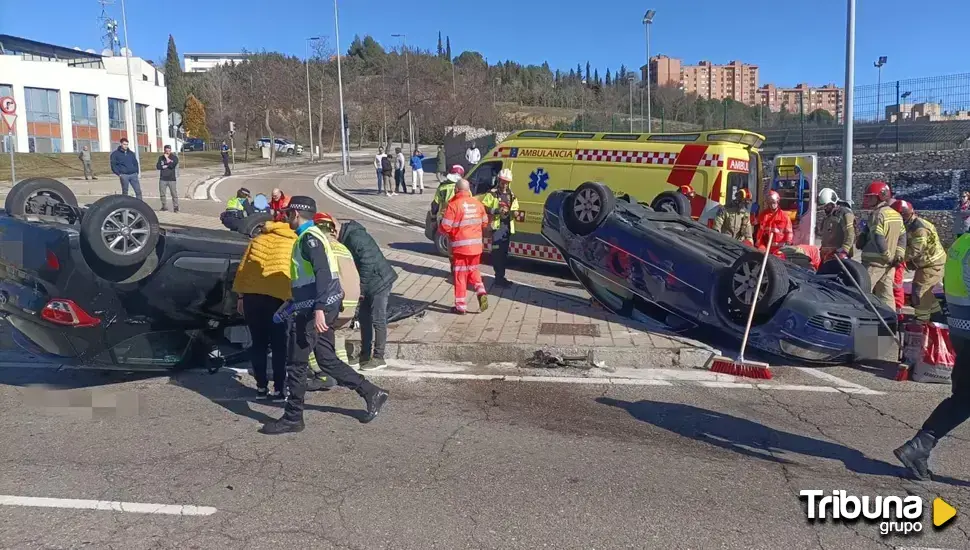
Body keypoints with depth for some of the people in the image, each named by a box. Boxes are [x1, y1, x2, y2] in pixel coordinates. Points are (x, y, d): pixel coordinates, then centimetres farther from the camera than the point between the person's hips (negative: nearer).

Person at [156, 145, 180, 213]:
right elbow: (158, 167, 1)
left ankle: (176, 207, 1)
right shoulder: (161, 158, 11)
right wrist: (166, 166, -9)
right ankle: (164, 206, 14)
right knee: (162, 194, 4)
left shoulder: (174, 158, 2)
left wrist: (167, 158, -10)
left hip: (172, 179, -3)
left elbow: (172, 165, -15)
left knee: (174, 194, -6)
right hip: (162, 179, 3)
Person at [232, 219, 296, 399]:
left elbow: (242, 268, 16)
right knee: (278, 346, 7)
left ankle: (261, 386, 19)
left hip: (251, 295, 3)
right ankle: (278, 389, 7)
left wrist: (240, 296, 19)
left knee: (258, 343, 14)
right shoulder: (294, 243, 12)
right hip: (277, 296, -3)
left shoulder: (258, 239, 20)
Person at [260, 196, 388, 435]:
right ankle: (371, 392, 17)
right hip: (316, 307, 10)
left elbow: (323, 273, -25)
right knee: (327, 360, 14)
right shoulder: (309, 237, 18)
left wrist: (318, 309, -31)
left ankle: (292, 418, 9)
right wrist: (292, 304, 30)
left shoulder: (309, 238, -13)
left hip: (314, 309, -10)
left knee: (296, 363, -1)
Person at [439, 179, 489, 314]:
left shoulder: (453, 205, -15)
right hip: (476, 246, 5)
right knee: (473, 270, 23)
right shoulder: (477, 203, 4)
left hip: (460, 247, -5)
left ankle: (461, 306, 9)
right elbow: (484, 223, 14)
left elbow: (445, 227, -15)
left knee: (460, 275, 5)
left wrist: (440, 224, 6)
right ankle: (481, 292, 4)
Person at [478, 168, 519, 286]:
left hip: (507, 226, 6)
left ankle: (500, 276, 17)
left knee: (504, 252, 9)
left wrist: (515, 213, -2)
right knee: (497, 251, -11)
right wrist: (496, 211, -22)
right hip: (497, 225, -6)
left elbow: (515, 209, 22)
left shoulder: (512, 196, 16)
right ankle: (499, 277, -9)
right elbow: (484, 208, -9)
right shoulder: (492, 194, -3)